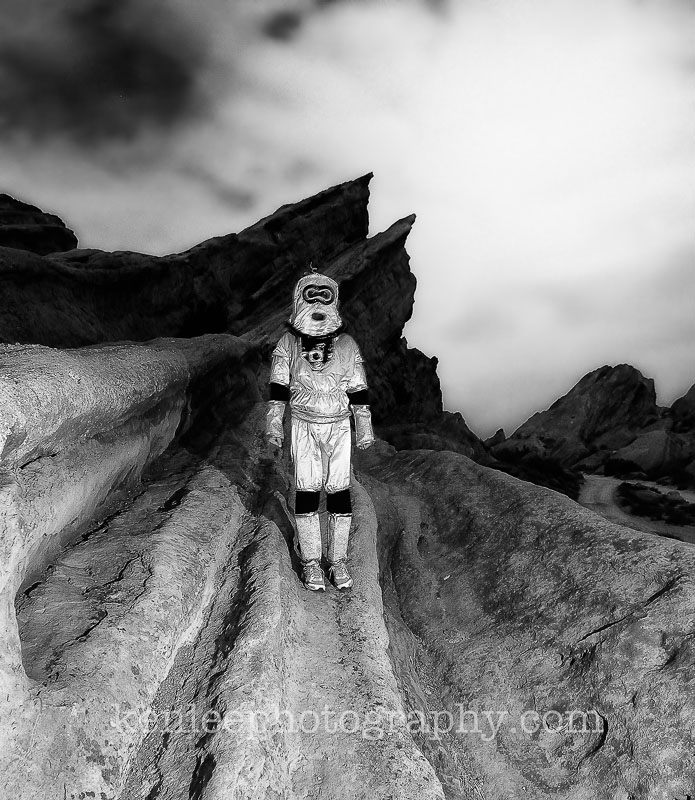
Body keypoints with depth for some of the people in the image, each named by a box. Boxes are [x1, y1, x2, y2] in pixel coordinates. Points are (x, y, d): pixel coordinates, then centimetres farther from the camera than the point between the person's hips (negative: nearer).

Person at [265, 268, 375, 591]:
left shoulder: (347, 344, 4)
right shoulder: (288, 342, 1)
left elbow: (358, 390, 8)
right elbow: (278, 386, 1)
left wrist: (364, 427, 7)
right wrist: (274, 421, -7)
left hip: (339, 425, 1)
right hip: (303, 425, -1)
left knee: (339, 491, -1)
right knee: (307, 490, -3)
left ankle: (338, 559, 10)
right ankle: (311, 561, 8)